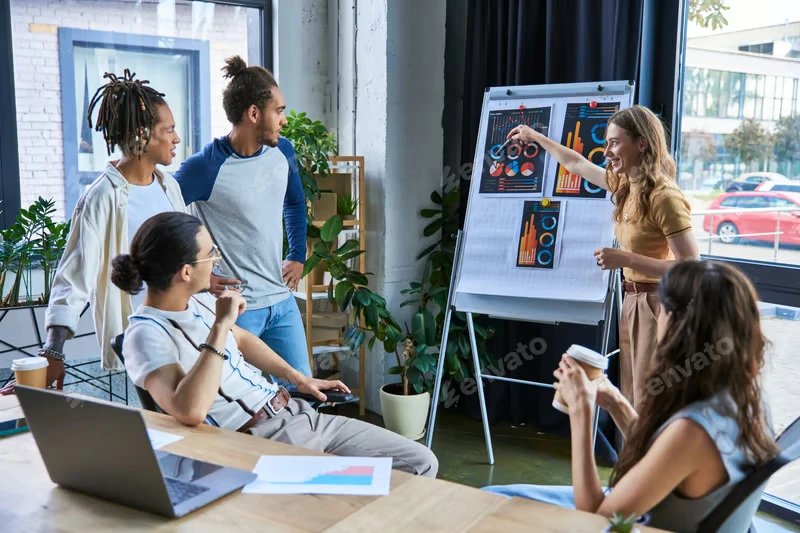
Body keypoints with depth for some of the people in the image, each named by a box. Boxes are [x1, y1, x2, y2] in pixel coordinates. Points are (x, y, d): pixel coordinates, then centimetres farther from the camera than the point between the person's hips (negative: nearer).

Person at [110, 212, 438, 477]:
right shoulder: (147, 335, -17)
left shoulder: (197, 301, 8)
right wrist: (219, 326, -30)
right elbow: (189, 411, -35)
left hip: (297, 413, 9)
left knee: (421, 462, 6)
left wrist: (298, 378, 26)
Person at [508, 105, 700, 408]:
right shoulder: (625, 184, 7)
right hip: (633, 304, 9)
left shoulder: (664, 197, -19)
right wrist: (536, 137, 34)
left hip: (656, 308, -9)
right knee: (633, 405, 13)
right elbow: (578, 165, 24)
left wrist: (626, 259, -25)